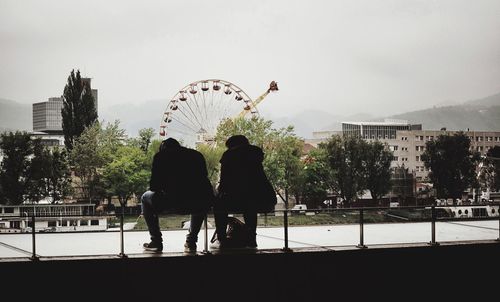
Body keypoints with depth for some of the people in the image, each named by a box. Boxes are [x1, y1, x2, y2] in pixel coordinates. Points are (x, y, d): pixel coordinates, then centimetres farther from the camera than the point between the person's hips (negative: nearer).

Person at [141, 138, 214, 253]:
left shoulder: (160, 156, 13)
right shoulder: (197, 155, 23)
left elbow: (154, 186, 10)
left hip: (175, 203, -3)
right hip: (201, 205, 4)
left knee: (146, 198, 25)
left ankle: (156, 241, 20)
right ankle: (191, 241, 30)